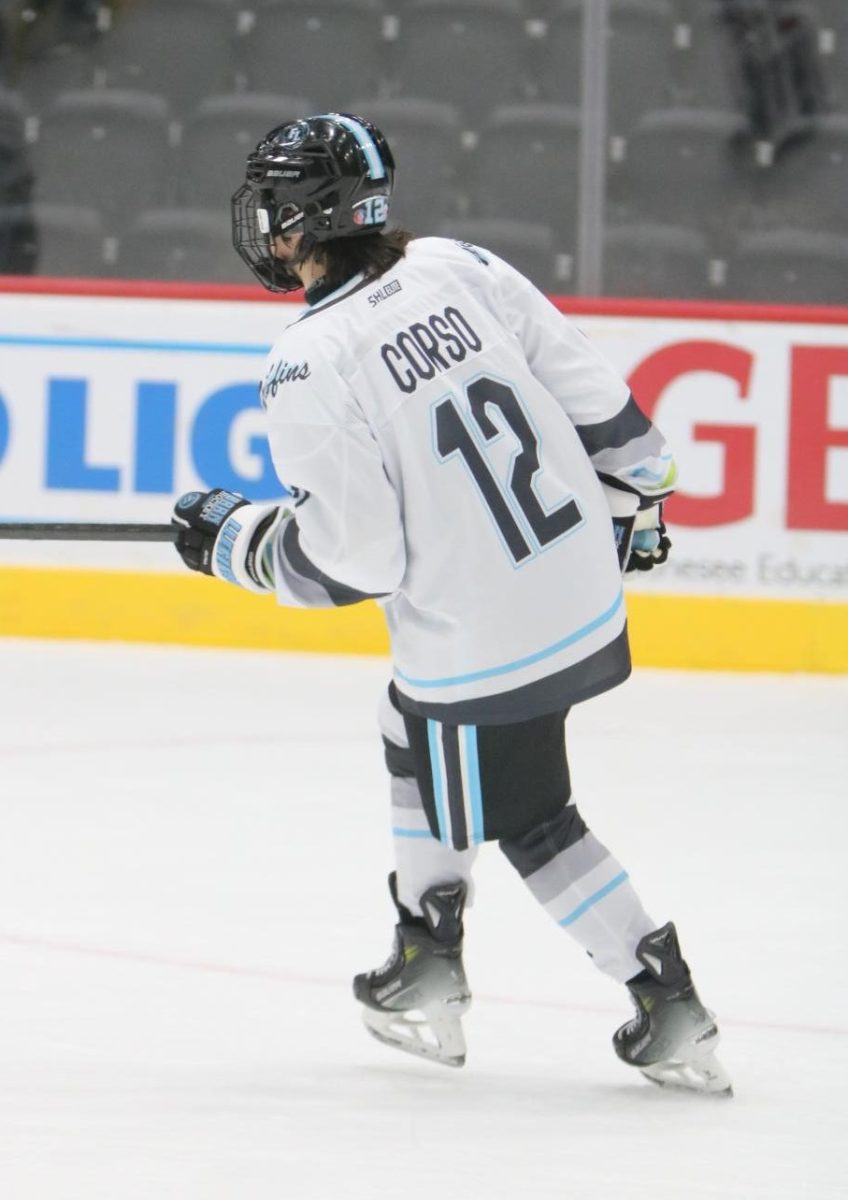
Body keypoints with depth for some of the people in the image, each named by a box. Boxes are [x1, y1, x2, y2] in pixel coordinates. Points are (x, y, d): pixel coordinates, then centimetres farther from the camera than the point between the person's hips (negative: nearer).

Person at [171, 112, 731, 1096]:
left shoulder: (311, 368, -20)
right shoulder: (458, 269, -3)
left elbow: (347, 560, -17)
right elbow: (593, 395, 4)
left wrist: (232, 537, -1)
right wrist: (633, 501, 21)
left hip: (480, 642, -7)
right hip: (582, 592, 8)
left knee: (534, 825, 13)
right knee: (416, 732, 28)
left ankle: (669, 1009, 14)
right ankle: (425, 978, 35)